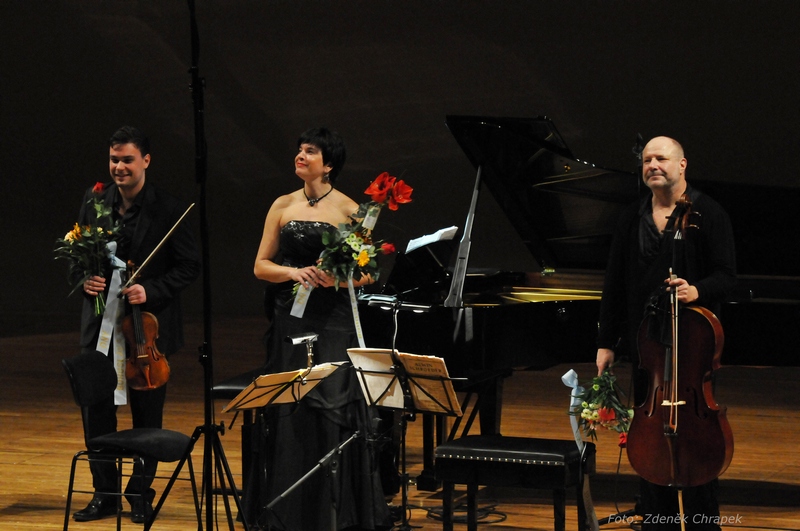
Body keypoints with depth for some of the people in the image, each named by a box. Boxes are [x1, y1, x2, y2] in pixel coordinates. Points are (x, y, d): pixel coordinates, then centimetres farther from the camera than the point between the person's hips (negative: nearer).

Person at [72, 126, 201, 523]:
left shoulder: (168, 209, -9)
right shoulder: (94, 201, 2)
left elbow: (190, 265, -5)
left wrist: (151, 291, -17)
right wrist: (84, 277, -8)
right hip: (101, 322, 3)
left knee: (147, 413, 7)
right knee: (97, 410, 4)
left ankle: (141, 493, 20)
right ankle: (104, 493, 16)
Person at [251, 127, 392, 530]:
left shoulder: (348, 210, 0)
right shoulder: (283, 206, 9)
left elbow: (367, 273, 1)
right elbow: (261, 266, 8)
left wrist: (337, 278, -18)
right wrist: (295, 272, -10)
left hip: (334, 325, -3)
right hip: (292, 320, 3)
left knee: (333, 410, -8)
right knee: (291, 412, 2)